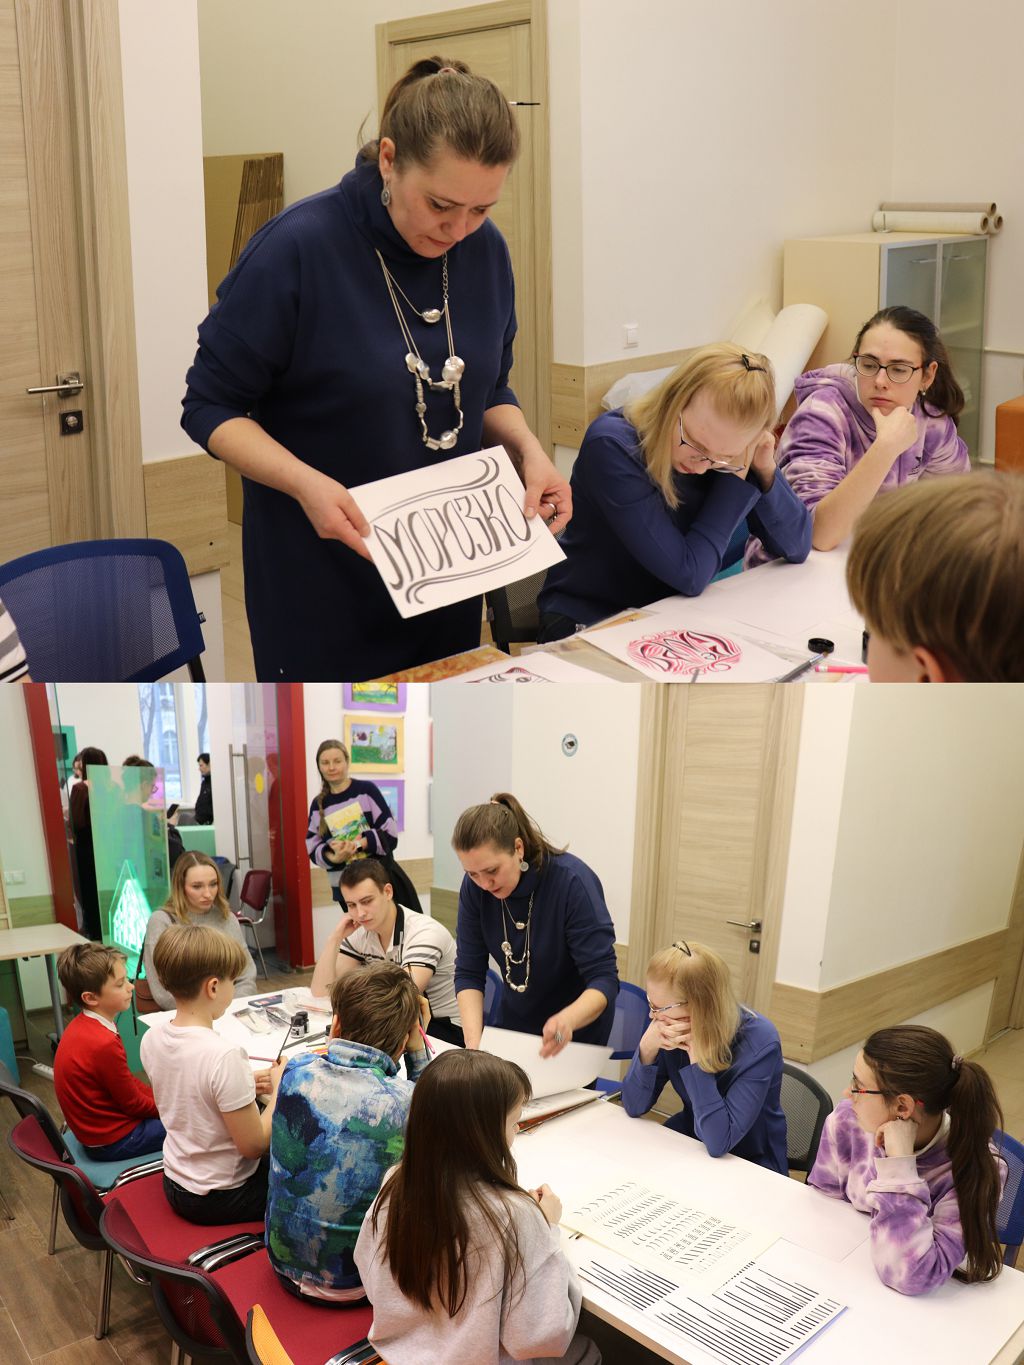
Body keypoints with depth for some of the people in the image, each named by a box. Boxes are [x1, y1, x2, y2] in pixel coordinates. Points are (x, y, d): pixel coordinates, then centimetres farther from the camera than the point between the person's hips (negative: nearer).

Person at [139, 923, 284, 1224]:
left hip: (176, 1186, 7)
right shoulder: (225, 1056, -30)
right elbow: (253, 1145, -23)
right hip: (221, 1200, -7)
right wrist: (278, 1090, -11)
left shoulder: (151, 1040, -6)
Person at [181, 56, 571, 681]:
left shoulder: (486, 250, -2)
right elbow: (211, 405, -12)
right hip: (320, 576, -4)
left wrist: (528, 449, -9)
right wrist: (306, 483, -27)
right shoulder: (297, 248, -18)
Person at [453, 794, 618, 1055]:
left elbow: (604, 980, -27)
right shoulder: (475, 886, -15)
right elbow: (468, 972, -11)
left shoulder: (572, 881, -26)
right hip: (513, 1023, 3)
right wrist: (473, 1042, -27)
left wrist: (566, 1021, -46)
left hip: (579, 1027, -3)